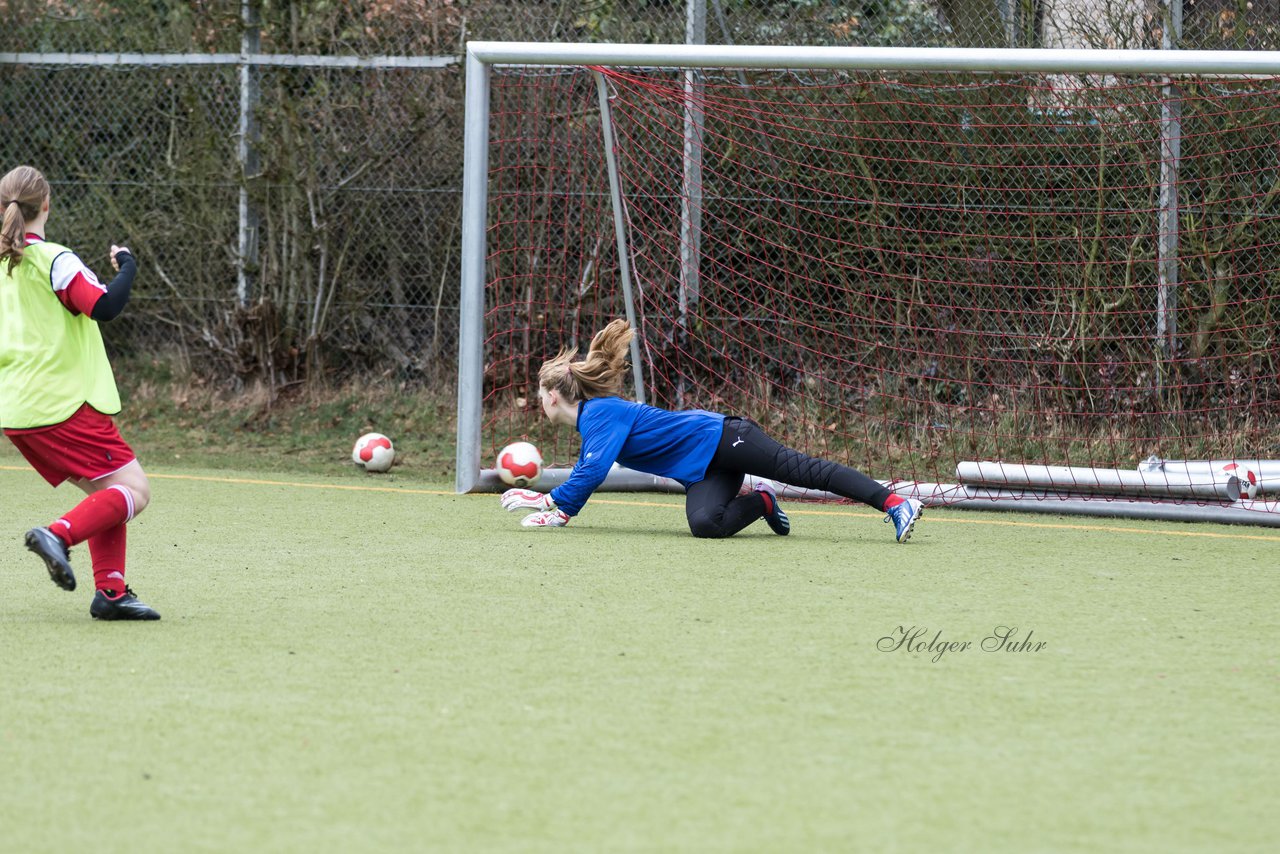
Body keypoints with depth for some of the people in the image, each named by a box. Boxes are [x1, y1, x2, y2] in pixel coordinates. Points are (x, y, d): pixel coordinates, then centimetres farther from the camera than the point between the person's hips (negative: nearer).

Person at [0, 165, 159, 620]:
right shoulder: (54, 261, -12)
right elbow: (106, 306, -21)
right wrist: (127, 266, -5)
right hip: (65, 405, -8)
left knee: (106, 493, 15)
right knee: (133, 490, -6)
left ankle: (110, 591, 4)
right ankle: (59, 535, -26)